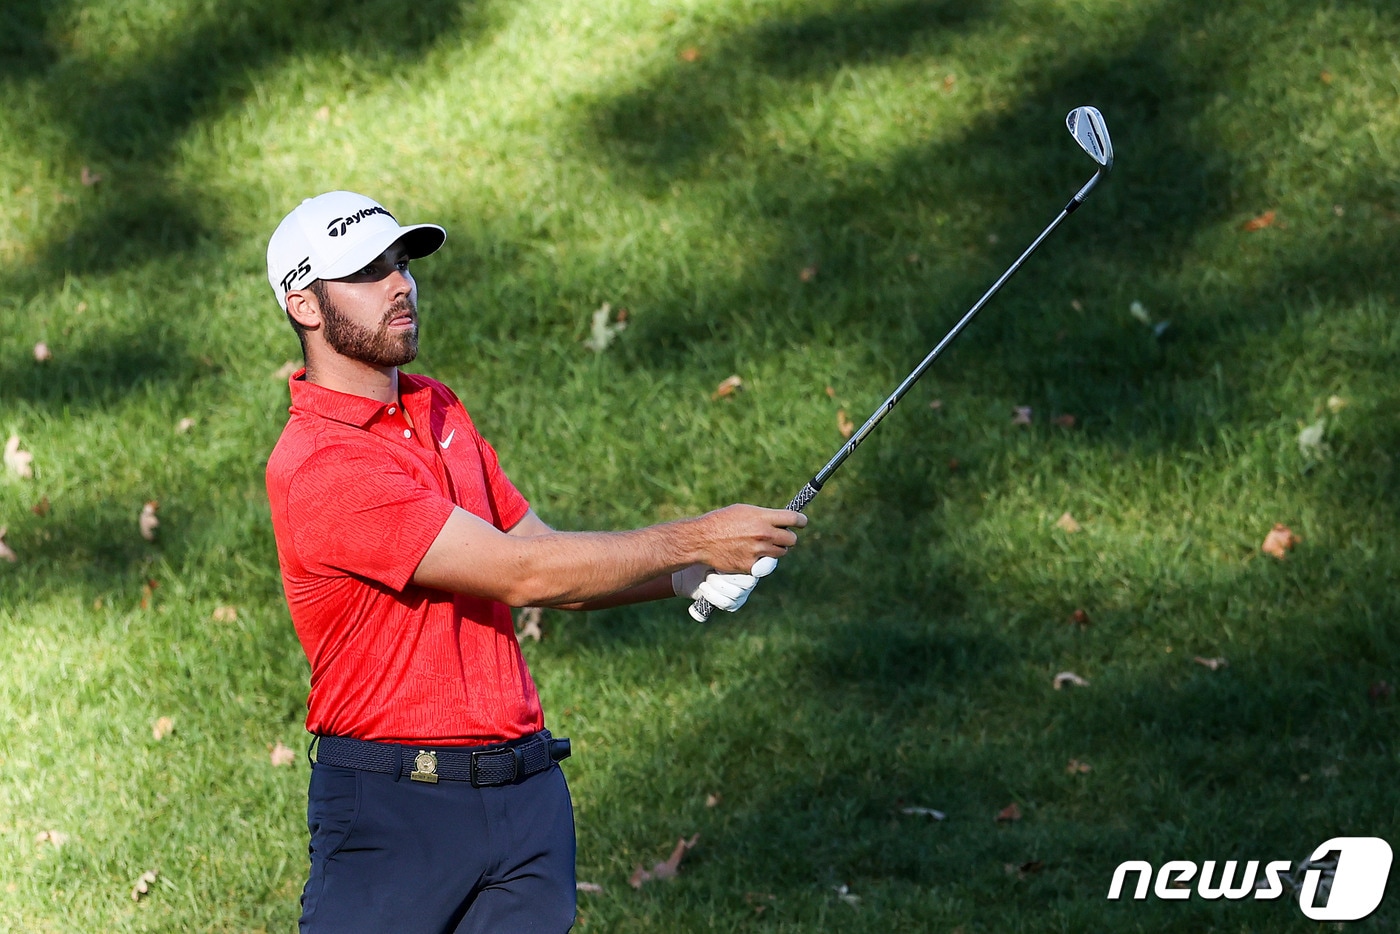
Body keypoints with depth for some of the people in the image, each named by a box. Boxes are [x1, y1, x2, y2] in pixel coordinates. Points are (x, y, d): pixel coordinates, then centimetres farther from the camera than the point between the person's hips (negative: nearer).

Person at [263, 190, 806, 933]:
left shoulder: (438, 410, 13)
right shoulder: (317, 468, -17)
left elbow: (548, 556, 17)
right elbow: (522, 574, -19)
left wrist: (690, 578, 0)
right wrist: (694, 540, -13)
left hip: (527, 793, 7)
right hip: (391, 807, -7)